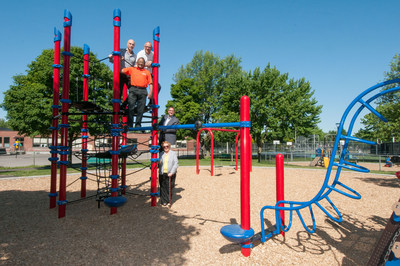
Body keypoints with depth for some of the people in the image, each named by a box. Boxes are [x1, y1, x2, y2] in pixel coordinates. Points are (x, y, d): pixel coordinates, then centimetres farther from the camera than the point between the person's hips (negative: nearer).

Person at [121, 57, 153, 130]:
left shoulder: (147, 72, 19)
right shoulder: (132, 69, 21)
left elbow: (150, 83, 11)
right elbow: (122, 71, 18)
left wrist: (151, 92, -2)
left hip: (143, 91, 1)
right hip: (133, 90, 0)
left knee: (141, 109, -3)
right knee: (131, 107, -10)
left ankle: (138, 125, 2)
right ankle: (129, 125, -7)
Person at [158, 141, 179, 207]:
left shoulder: (173, 153, 2)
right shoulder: (161, 154, 12)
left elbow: (176, 164, -4)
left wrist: (171, 172, -13)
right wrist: (159, 162, -4)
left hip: (170, 174, -3)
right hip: (162, 173, 3)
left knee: (169, 188, -2)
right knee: (163, 188, 3)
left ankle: (169, 201, 11)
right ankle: (164, 201, 14)